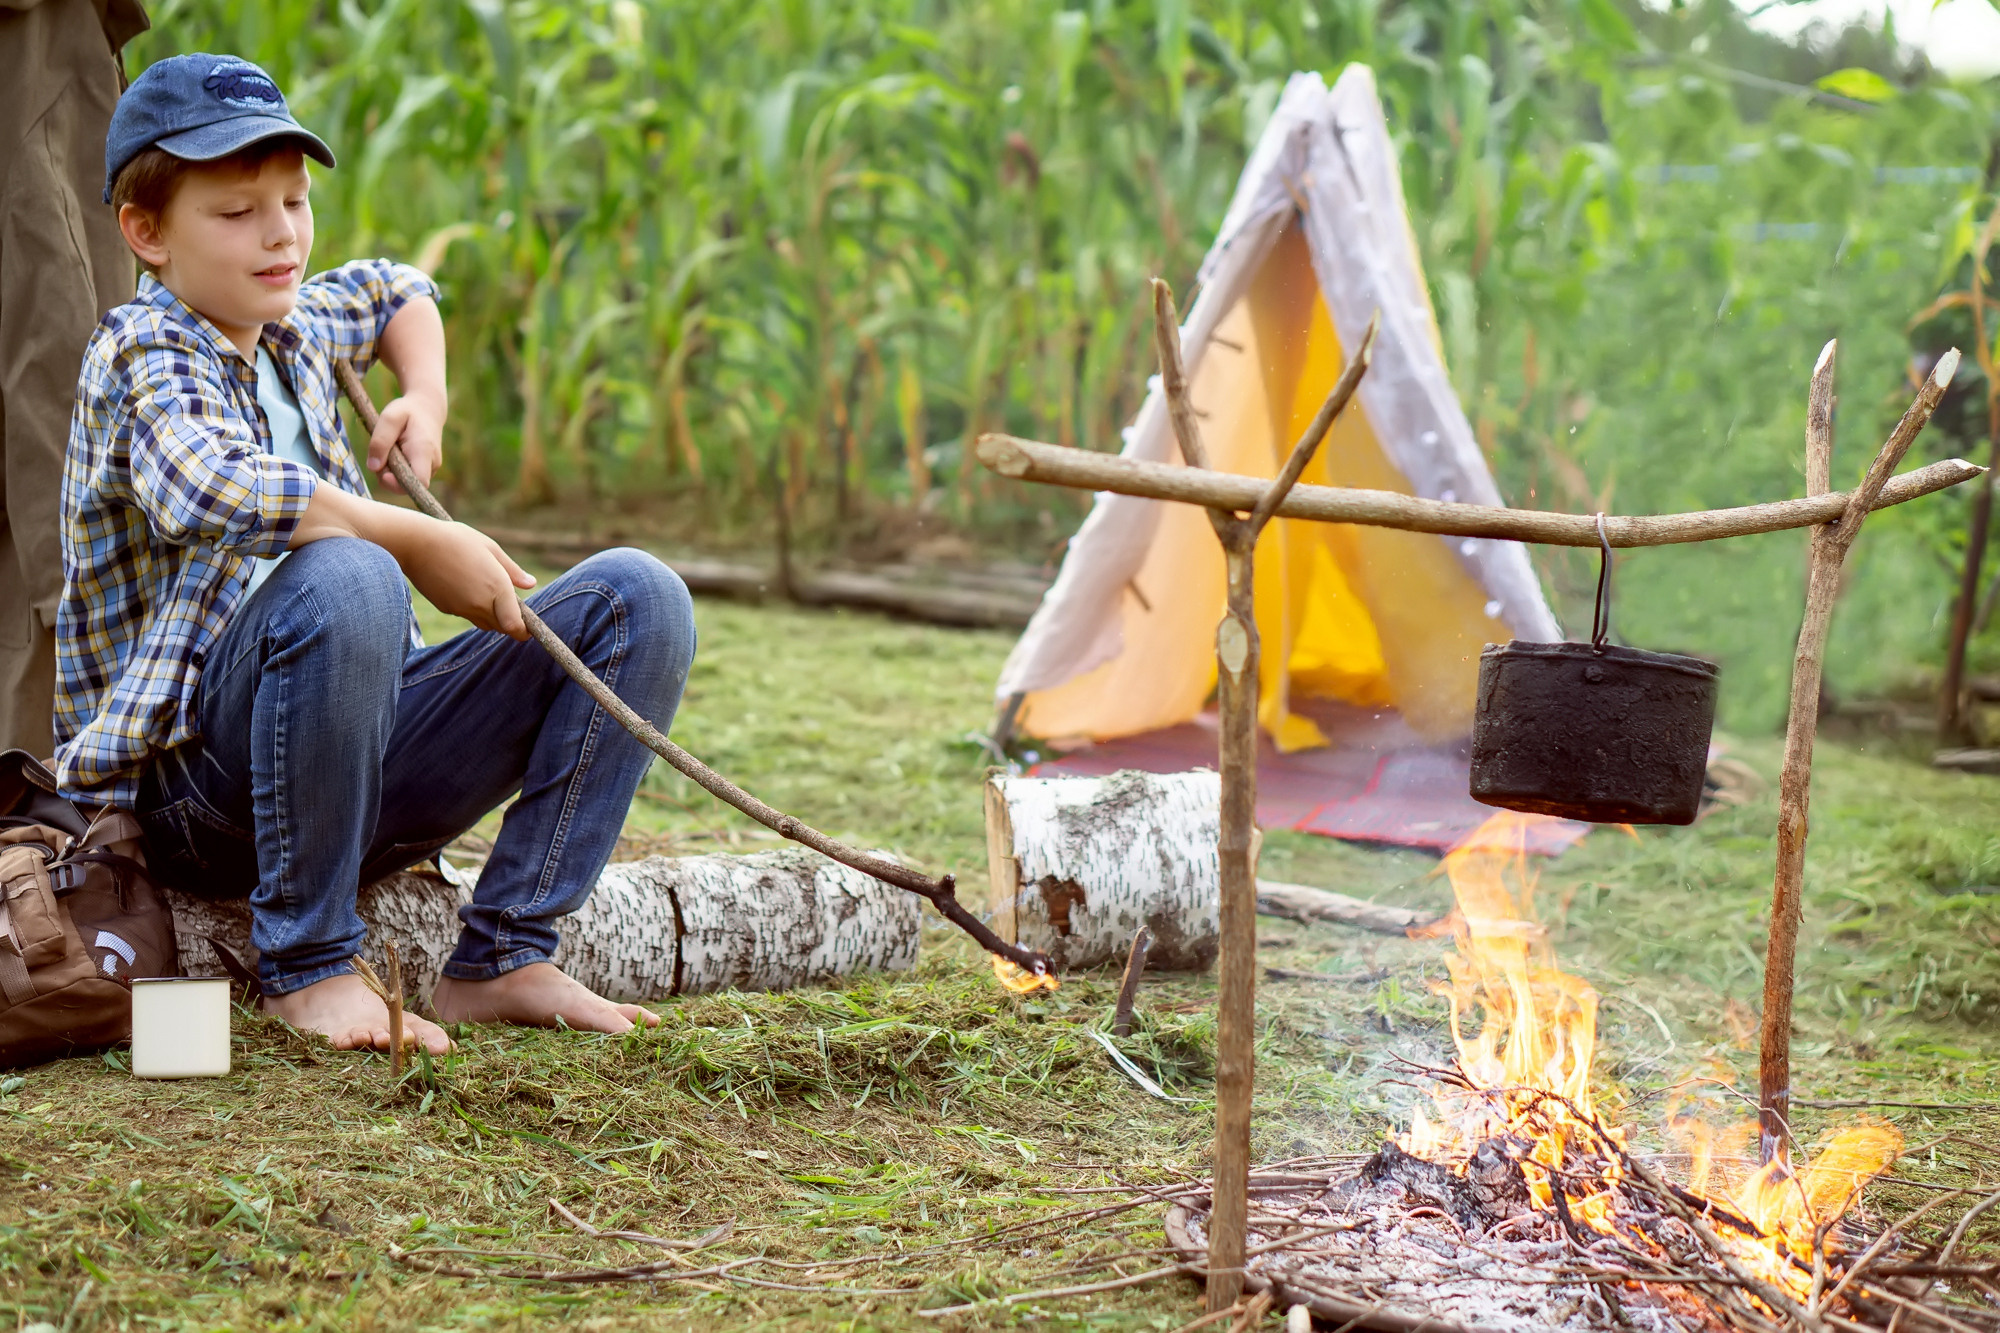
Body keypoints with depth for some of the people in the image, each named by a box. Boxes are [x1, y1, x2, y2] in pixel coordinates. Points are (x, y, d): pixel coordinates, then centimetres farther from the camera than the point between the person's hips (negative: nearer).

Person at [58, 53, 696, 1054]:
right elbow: (210, 489, -32)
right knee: (344, 584, -39)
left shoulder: (295, 330, 16)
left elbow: (393, 290, 41)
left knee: (637, 598, -2)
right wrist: (418, 541, -25)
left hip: (360, 762, 8)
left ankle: (499, 960, -7)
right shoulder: (144, 354, -9)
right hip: (198, 776, -8)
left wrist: (424, 399, 21)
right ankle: (306, 967, -22)